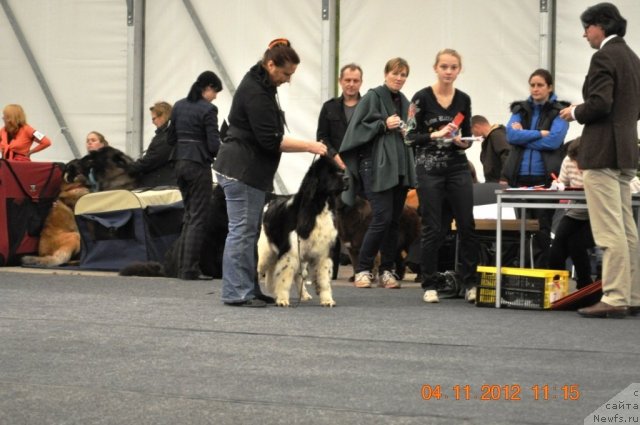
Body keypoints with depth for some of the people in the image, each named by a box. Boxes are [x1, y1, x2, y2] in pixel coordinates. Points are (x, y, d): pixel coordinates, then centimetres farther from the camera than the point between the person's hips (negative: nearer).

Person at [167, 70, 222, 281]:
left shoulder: (179, 106, 9)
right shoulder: (208, 109, -12)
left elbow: (170, 139, 13)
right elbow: (213, 144, -15)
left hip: (180, 163, 8)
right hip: (199, 165, -7)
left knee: (189, 216, 16)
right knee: (198, 218, -2)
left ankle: (182, 267, 15)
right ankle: (190, 270, -4)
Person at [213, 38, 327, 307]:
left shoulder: (261, 86, 14)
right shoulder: (255, 93, -18)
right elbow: (270, 141, -21)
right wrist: (309, 146, -16)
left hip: (250, 171, 10)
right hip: (241, 171, -10)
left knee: (250, 232, 11)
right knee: (242, 231, -8)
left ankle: (249, 289, 15)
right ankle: (236, 293, -5)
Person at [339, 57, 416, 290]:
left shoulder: (404, 102, 18)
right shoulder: (372, 98, -2)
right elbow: (358, 128, -7)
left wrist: (408, 134, 6)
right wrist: (384, 125, -14)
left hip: (400, 168, 7)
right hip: (377, 166, -7)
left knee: (394, 220, 5)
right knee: (382, 218, -13)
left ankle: (387, 271, 10)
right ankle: (362, 269, -4)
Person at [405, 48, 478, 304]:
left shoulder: (463, 99, 8)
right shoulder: (422, 98, -4)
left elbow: (467, 134, 14)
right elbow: (410, 136, -6)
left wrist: (464, 142, -8)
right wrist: (435, 134, -21)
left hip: (458, 168, 3)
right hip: (429, 168, -3)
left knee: (466, 225, -2)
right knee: (433, 228, -1)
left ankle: (470, 283, 4)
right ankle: (430, 285, 8)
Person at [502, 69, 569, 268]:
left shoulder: (558, 111, 3)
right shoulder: (520, 109, 14)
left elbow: (553, 140, -11)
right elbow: (511, 134, -2)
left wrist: (524, 136, -5)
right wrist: (540, 134, -8)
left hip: (545, 177, -3)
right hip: (520, 177, 3)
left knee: (542, 229, -1)